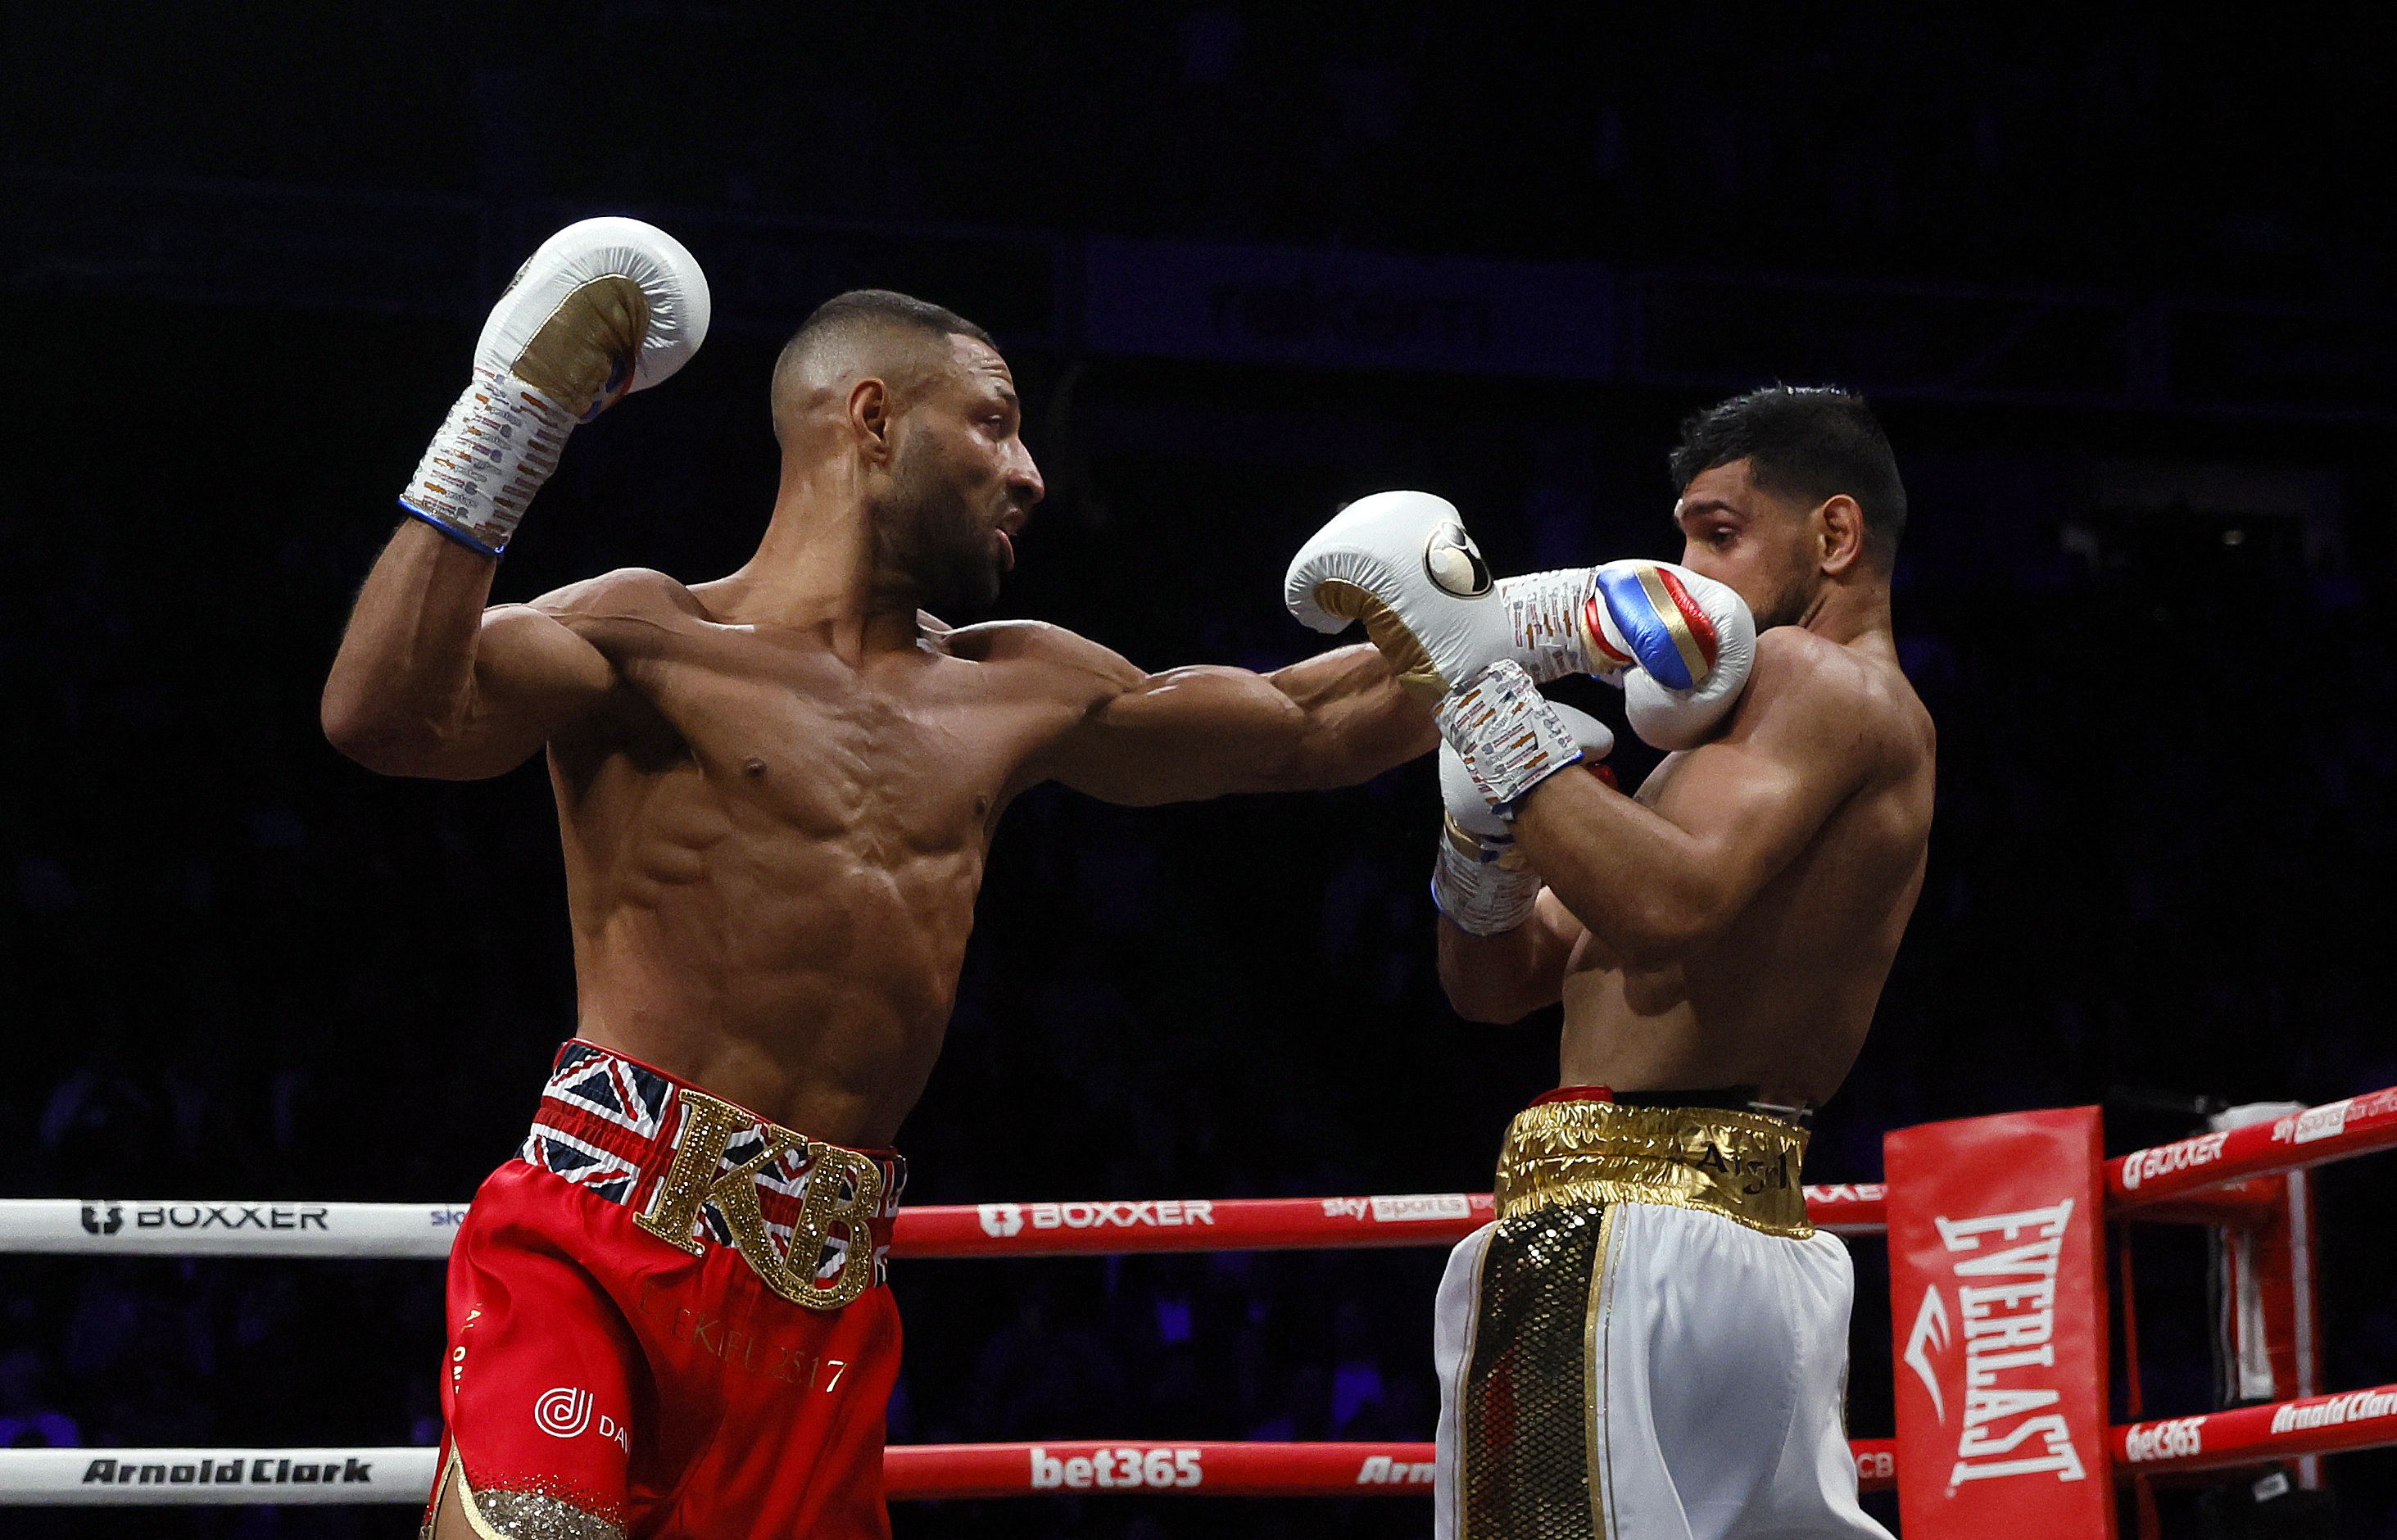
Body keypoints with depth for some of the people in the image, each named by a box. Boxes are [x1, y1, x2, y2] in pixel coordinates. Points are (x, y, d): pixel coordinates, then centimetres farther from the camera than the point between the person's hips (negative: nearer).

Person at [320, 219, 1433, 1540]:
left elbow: (1311, 725, 31)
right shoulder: (656, 640, 2)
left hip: (823, 1304, 6)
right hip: (600, 1244, -6)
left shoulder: (1017, 696, 21)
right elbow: (385, 715, -14)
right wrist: (501, 431, -16)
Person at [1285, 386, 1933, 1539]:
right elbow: (1498, 981, 24)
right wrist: (1485, 825, 2)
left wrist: (1483, 676, -20)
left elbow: (1671, 905, -25)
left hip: (1644, 1245, -11)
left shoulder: (1828, 682, -5)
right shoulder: (1765, 720, 25)